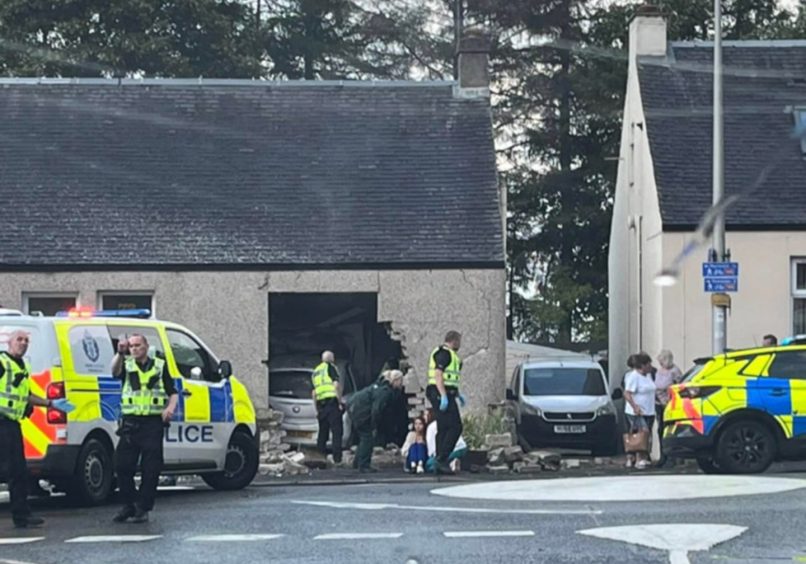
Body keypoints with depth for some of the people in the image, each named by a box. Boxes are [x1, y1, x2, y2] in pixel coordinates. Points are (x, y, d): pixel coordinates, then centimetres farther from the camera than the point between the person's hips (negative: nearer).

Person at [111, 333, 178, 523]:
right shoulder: (127, 365, 10)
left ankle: (143, 508, 6)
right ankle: (128, 504, 12)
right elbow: (115, 371, -14)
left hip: (153, 423, -1)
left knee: (151, 469, -2)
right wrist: (120, 353, -34)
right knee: (122, 465, -2)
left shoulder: (160, 366, 12)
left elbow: (173, 393, 13)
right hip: (130, 422, 1)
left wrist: (170, 407, -9)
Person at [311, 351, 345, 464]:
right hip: (332, 402, -7)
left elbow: (313, 393, 21)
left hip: (320, 404, 7)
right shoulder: (330, 367, 0)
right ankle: (337, 459, -16)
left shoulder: (315, 371, 21)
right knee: (337, 431, -8)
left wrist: (317, 409, 24)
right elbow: (336, 385, -12)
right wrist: (340, 402, -9)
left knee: (322, 433, 12)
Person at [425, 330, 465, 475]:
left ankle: (440, 464, 8)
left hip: (444, 395, 11)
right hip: (442, 394, -11)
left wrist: (457, 394, 29)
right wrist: (444, 396, -25)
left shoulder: (447, 353, 23)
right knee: (455, 427, -14)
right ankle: (442, 459, -17)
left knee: (443, 429, 9)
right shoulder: (444, 353, -10)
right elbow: (438, 375, -20)